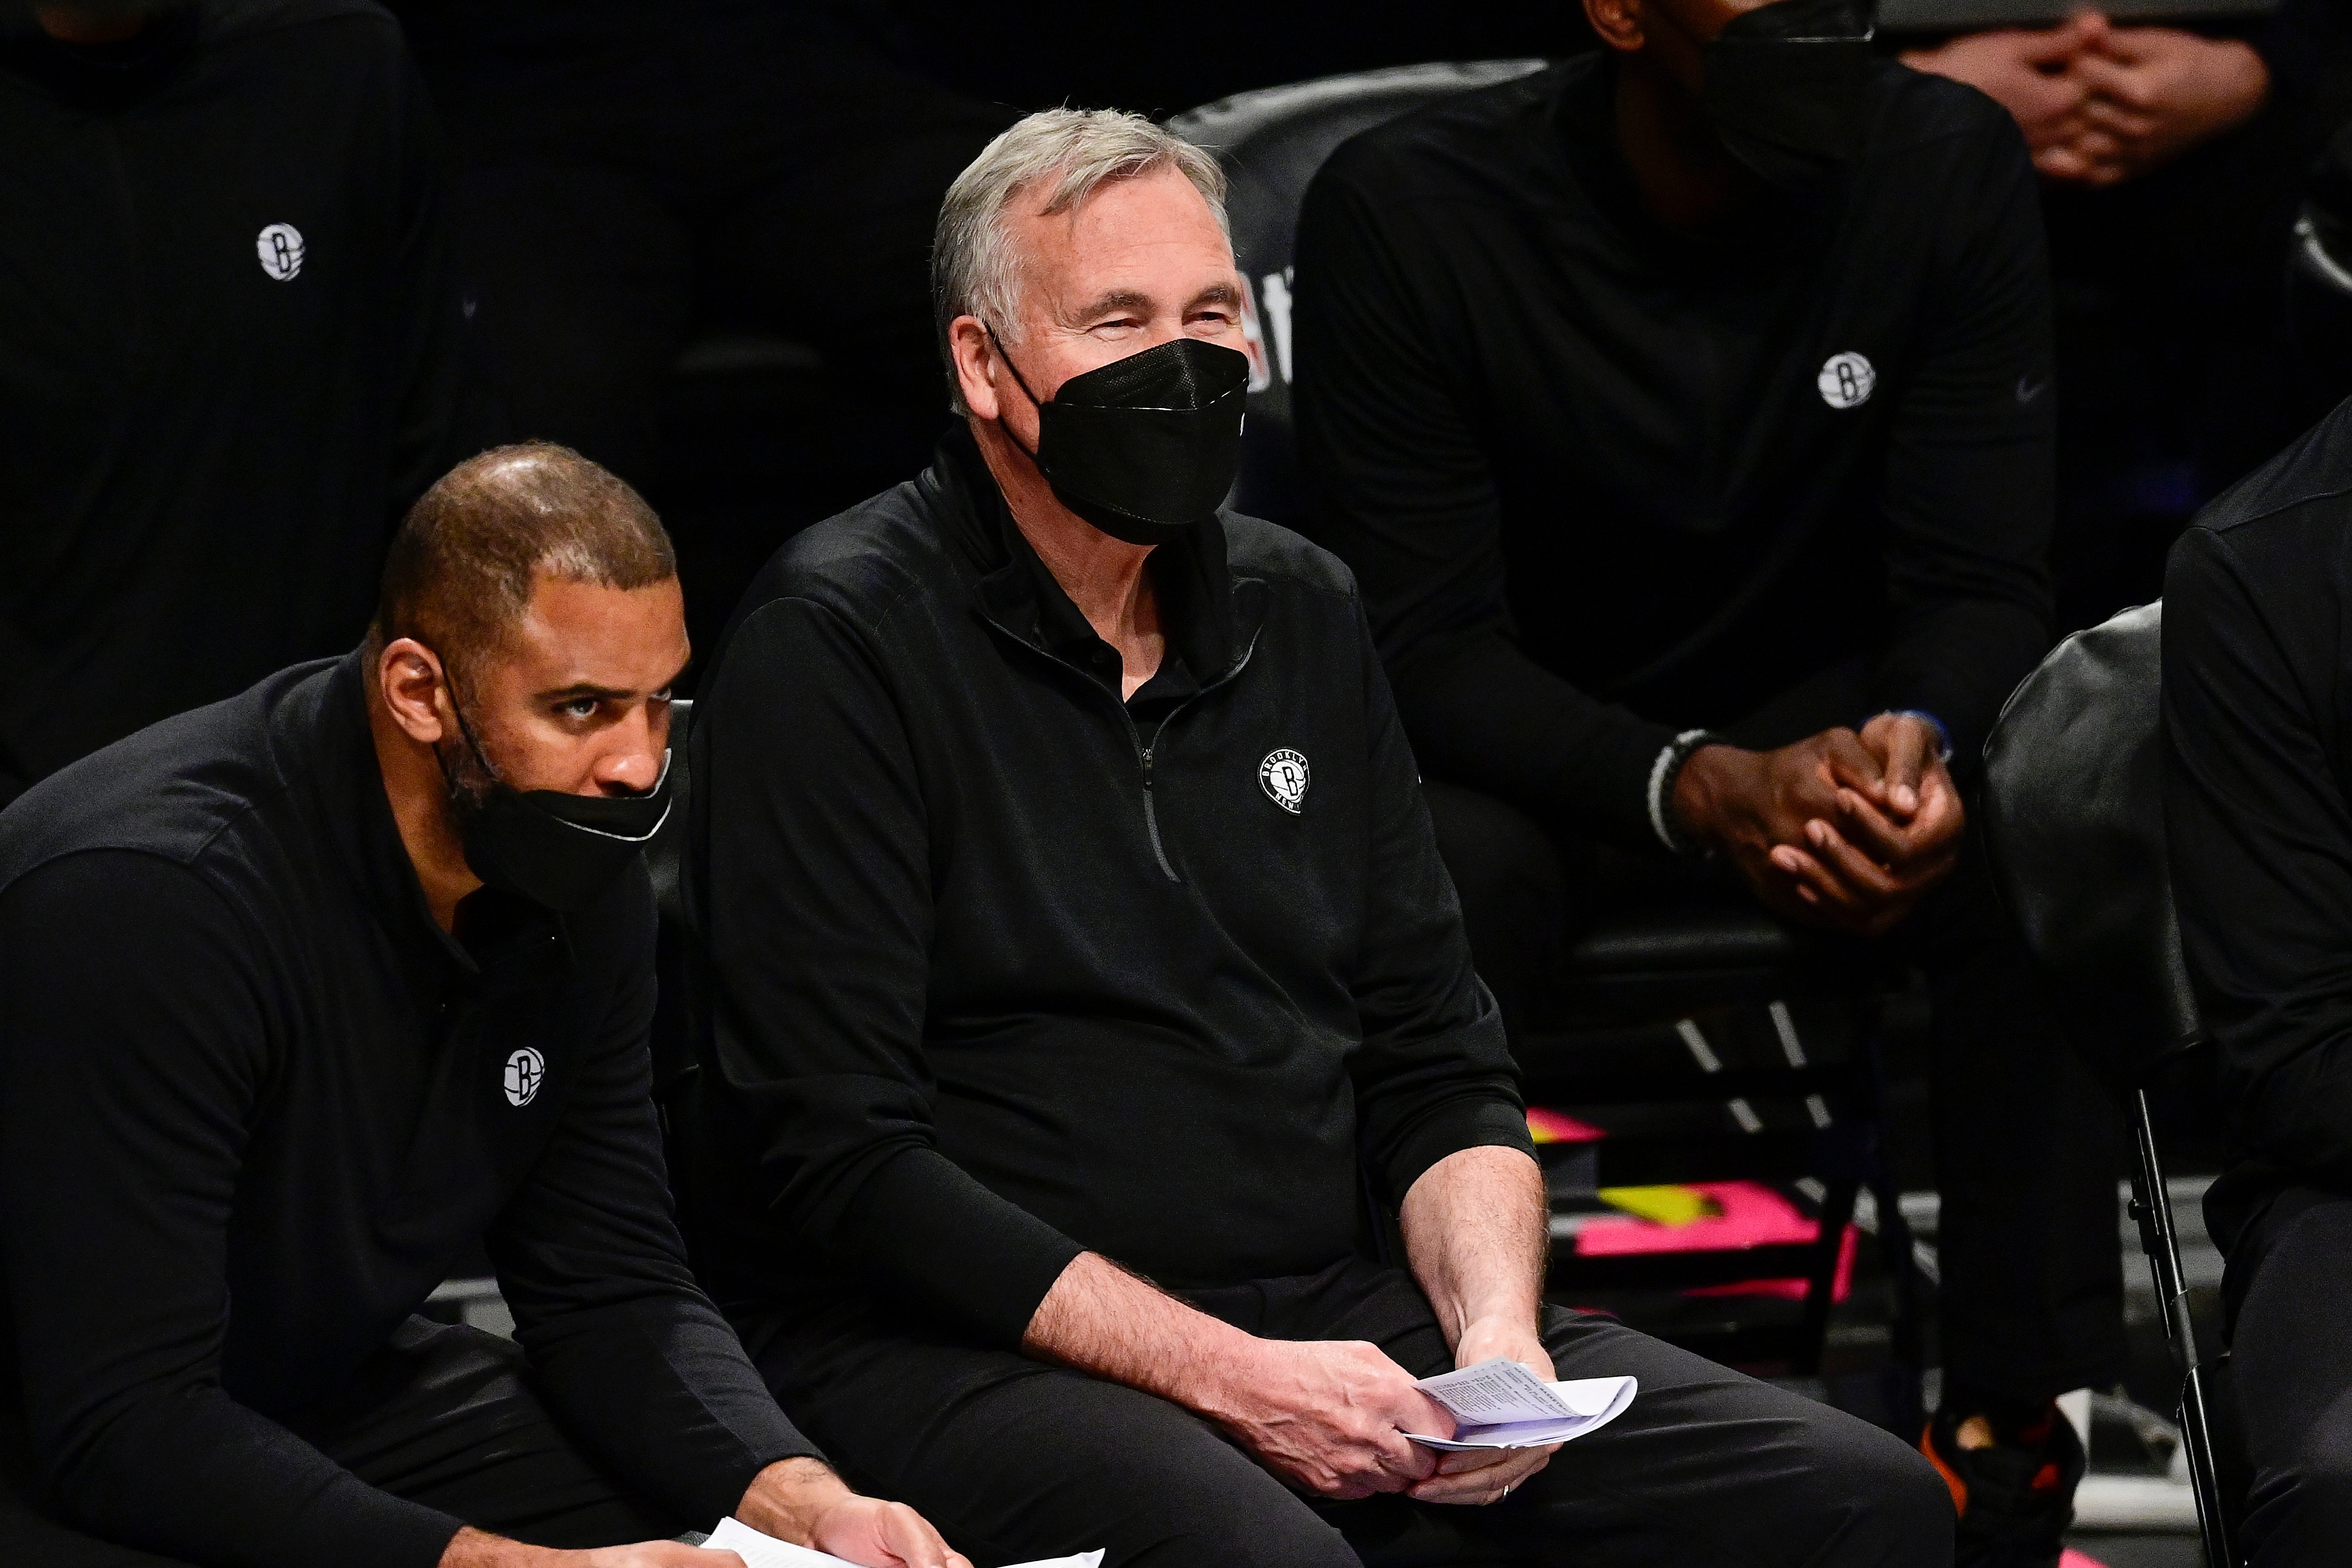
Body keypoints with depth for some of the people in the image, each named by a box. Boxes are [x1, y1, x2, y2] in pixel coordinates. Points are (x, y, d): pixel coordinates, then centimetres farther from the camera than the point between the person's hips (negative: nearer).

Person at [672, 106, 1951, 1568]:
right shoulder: (837, 642, -6)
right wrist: (1225, 1379, -17)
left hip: (1341, 1306, 7)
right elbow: (844, 1155, -12)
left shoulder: (1303, 612, 16)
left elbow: (1438, 1063, 17)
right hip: (962, 1344, -6)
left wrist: (1495, 1325, -4)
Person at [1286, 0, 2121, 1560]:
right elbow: (1423, 643, -21)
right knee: (1449, 879, -36)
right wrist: (1699, 790, -40)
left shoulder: (1950, 167, -13)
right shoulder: (1407, 212, -20)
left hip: (1825, 713, 2)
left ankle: (2016, 1425, -24)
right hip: (1520, 752, -2)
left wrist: (1921, 740, -36)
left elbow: (1984, 584, -11)